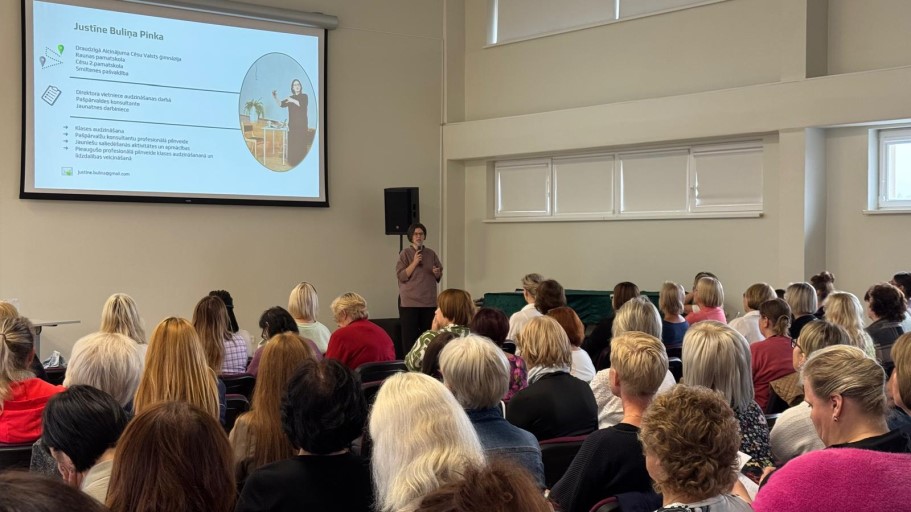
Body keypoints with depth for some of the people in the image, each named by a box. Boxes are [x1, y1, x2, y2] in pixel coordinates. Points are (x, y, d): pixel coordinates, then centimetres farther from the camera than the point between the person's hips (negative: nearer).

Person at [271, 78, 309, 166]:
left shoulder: (304, 96, 6)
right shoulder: (290, 98, 15)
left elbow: (303, 104, -14)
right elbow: (281, 104, 2)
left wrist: (293, 100, -17)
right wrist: (275, 97, -15)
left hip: (302, 124, -3)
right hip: (292, 124, 3)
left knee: (301, 143, -9)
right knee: (292, 143, -3)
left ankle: (302, 162, -7)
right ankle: (293, 161, 2)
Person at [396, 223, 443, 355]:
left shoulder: (431, 254, 11)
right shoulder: (405, 253, -1)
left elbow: (439, 277, 17)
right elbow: (401, 276, -10)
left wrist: (437, 273, -5)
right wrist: (414, 263, -15)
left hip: (429, 301, 4)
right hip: (409, 301, -4)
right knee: (409, 335, -5)